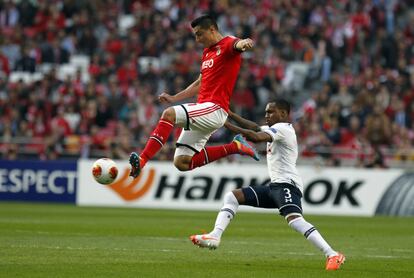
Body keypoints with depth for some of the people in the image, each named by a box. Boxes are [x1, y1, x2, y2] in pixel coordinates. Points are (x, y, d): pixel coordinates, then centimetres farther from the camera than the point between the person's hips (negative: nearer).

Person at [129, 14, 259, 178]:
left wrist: (243, 43, -55)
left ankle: (141, 161, -34)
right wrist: (174, 98, 27)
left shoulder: (227, 44, -5)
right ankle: (233, 147, 13)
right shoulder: (207, 52, 22)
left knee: (169, 114, -29)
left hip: (215, 109, -10)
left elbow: (237, 45, -31)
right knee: (181, 163, 3)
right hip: (203, 108, 10)